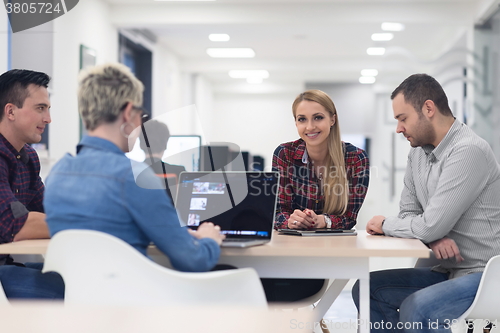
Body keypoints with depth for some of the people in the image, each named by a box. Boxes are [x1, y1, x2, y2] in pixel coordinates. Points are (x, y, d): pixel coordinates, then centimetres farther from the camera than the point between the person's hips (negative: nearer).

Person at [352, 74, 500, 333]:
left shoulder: (468, 151, -20)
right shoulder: (418, 153, 9)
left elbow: (431, 226, -24)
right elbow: (408, 214, 10)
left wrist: (385, 225, -5)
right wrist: (434, 238, -12)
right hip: (449, 270, 9)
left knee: (415, 310, -30)